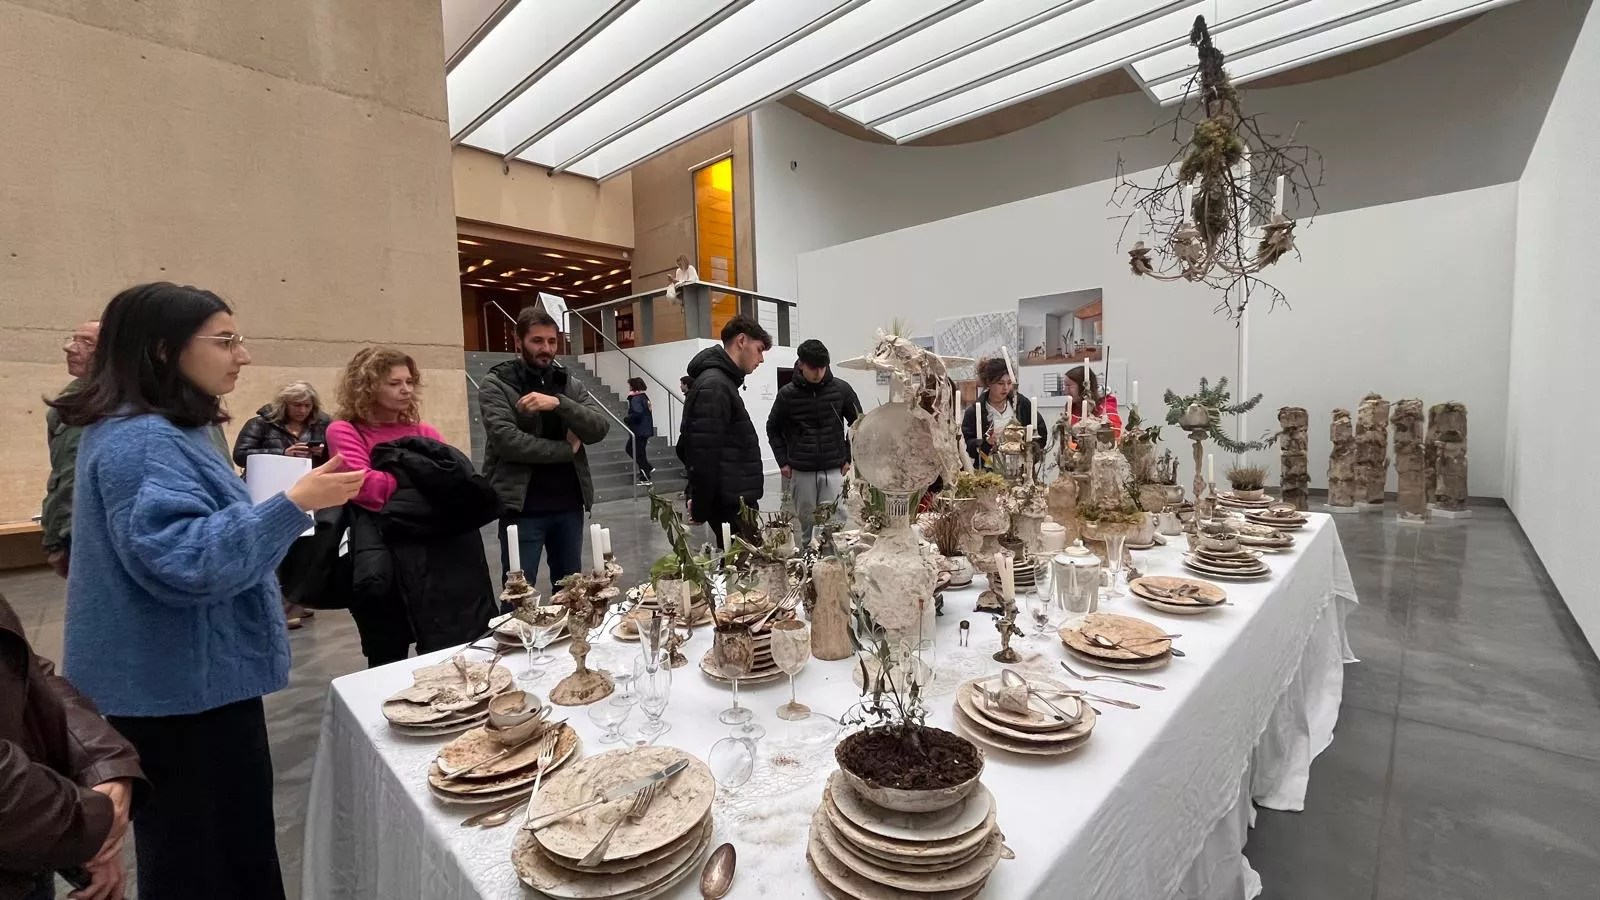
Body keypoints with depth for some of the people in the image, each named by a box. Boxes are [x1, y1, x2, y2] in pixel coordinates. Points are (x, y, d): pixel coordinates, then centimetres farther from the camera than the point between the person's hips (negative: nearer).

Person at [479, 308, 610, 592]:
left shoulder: (569, 383, 9)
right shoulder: (496, 384, -3)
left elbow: (600, 429, -5)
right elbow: (506, 440, -18)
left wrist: (558, 403, -20)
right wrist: (566, 449, -10)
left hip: (569, 505, 4)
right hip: (523, 507, -4)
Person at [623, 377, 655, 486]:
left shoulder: (636, 399, -17)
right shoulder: (644, 396, 12)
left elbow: (637, 414, -29)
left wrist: (626, 419, -14)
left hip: (639, 431, -9)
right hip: (645, 430, 9)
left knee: (638, 453, 0)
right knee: (630, 449, 21)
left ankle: (645, 479, 4)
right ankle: (647, 468, 21)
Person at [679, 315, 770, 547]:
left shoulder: (722, 382, 17)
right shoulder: (714, 385, -15)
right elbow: (703, 454, -20)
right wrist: (701, 509, -15)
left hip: (734, 501, 10)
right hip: (730, 504, -10)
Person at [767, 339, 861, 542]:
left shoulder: (841, 388, -3)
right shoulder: (788, 394, -3)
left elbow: (858, 423, 8)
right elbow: (773, 428, 9)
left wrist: (850, 457, 3)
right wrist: (783, 461, 2)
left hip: (834, 468, 0)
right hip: (801, 471, 0)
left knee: (834, 521, -1)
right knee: (805, 519, 10)